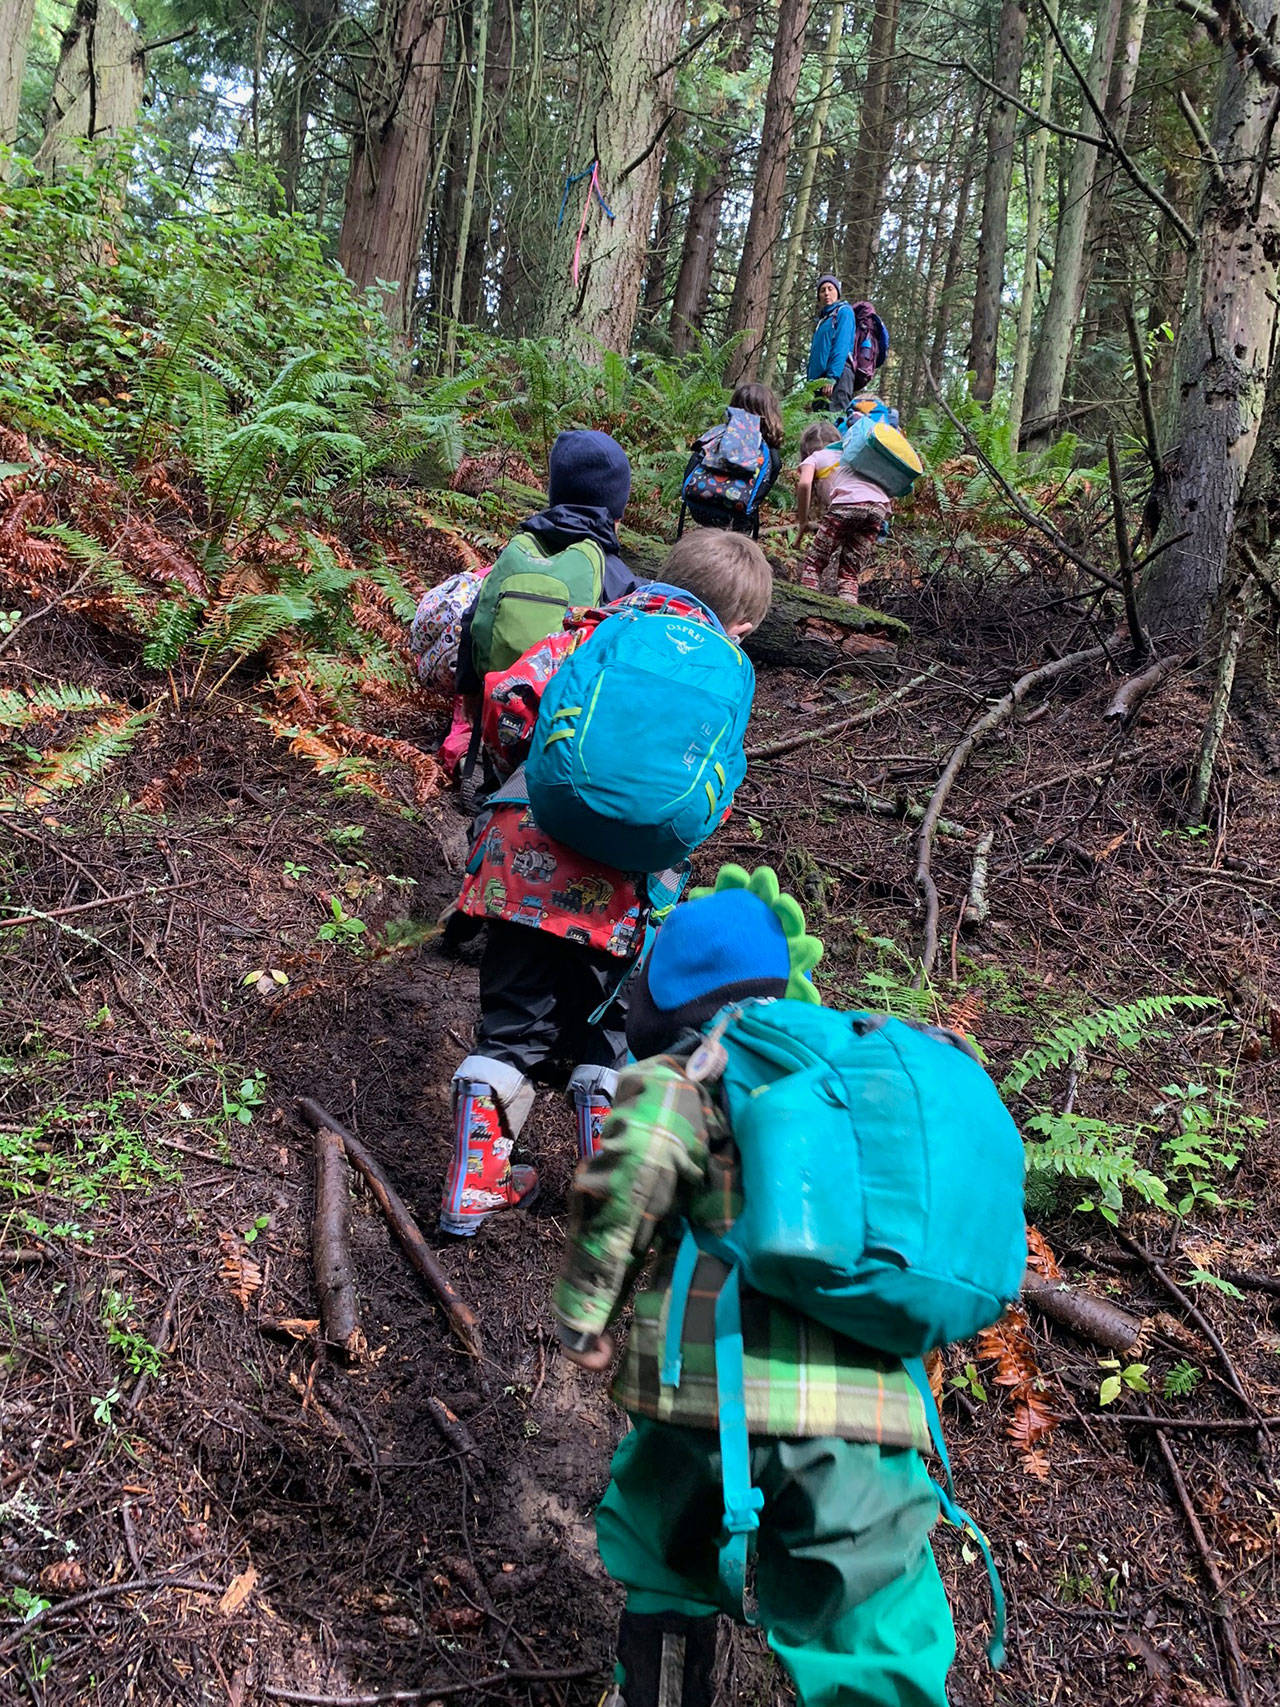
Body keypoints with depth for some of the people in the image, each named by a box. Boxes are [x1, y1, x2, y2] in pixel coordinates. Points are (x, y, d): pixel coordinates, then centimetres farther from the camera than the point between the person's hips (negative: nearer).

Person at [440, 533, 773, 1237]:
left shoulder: (598, 626, 12)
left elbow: (509, 695, -1)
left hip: (525, 850, 1)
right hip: (614, 881, -1)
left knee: (513, 1025, 13)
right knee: (604, 1029, 19)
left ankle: (474, 1184, 16)